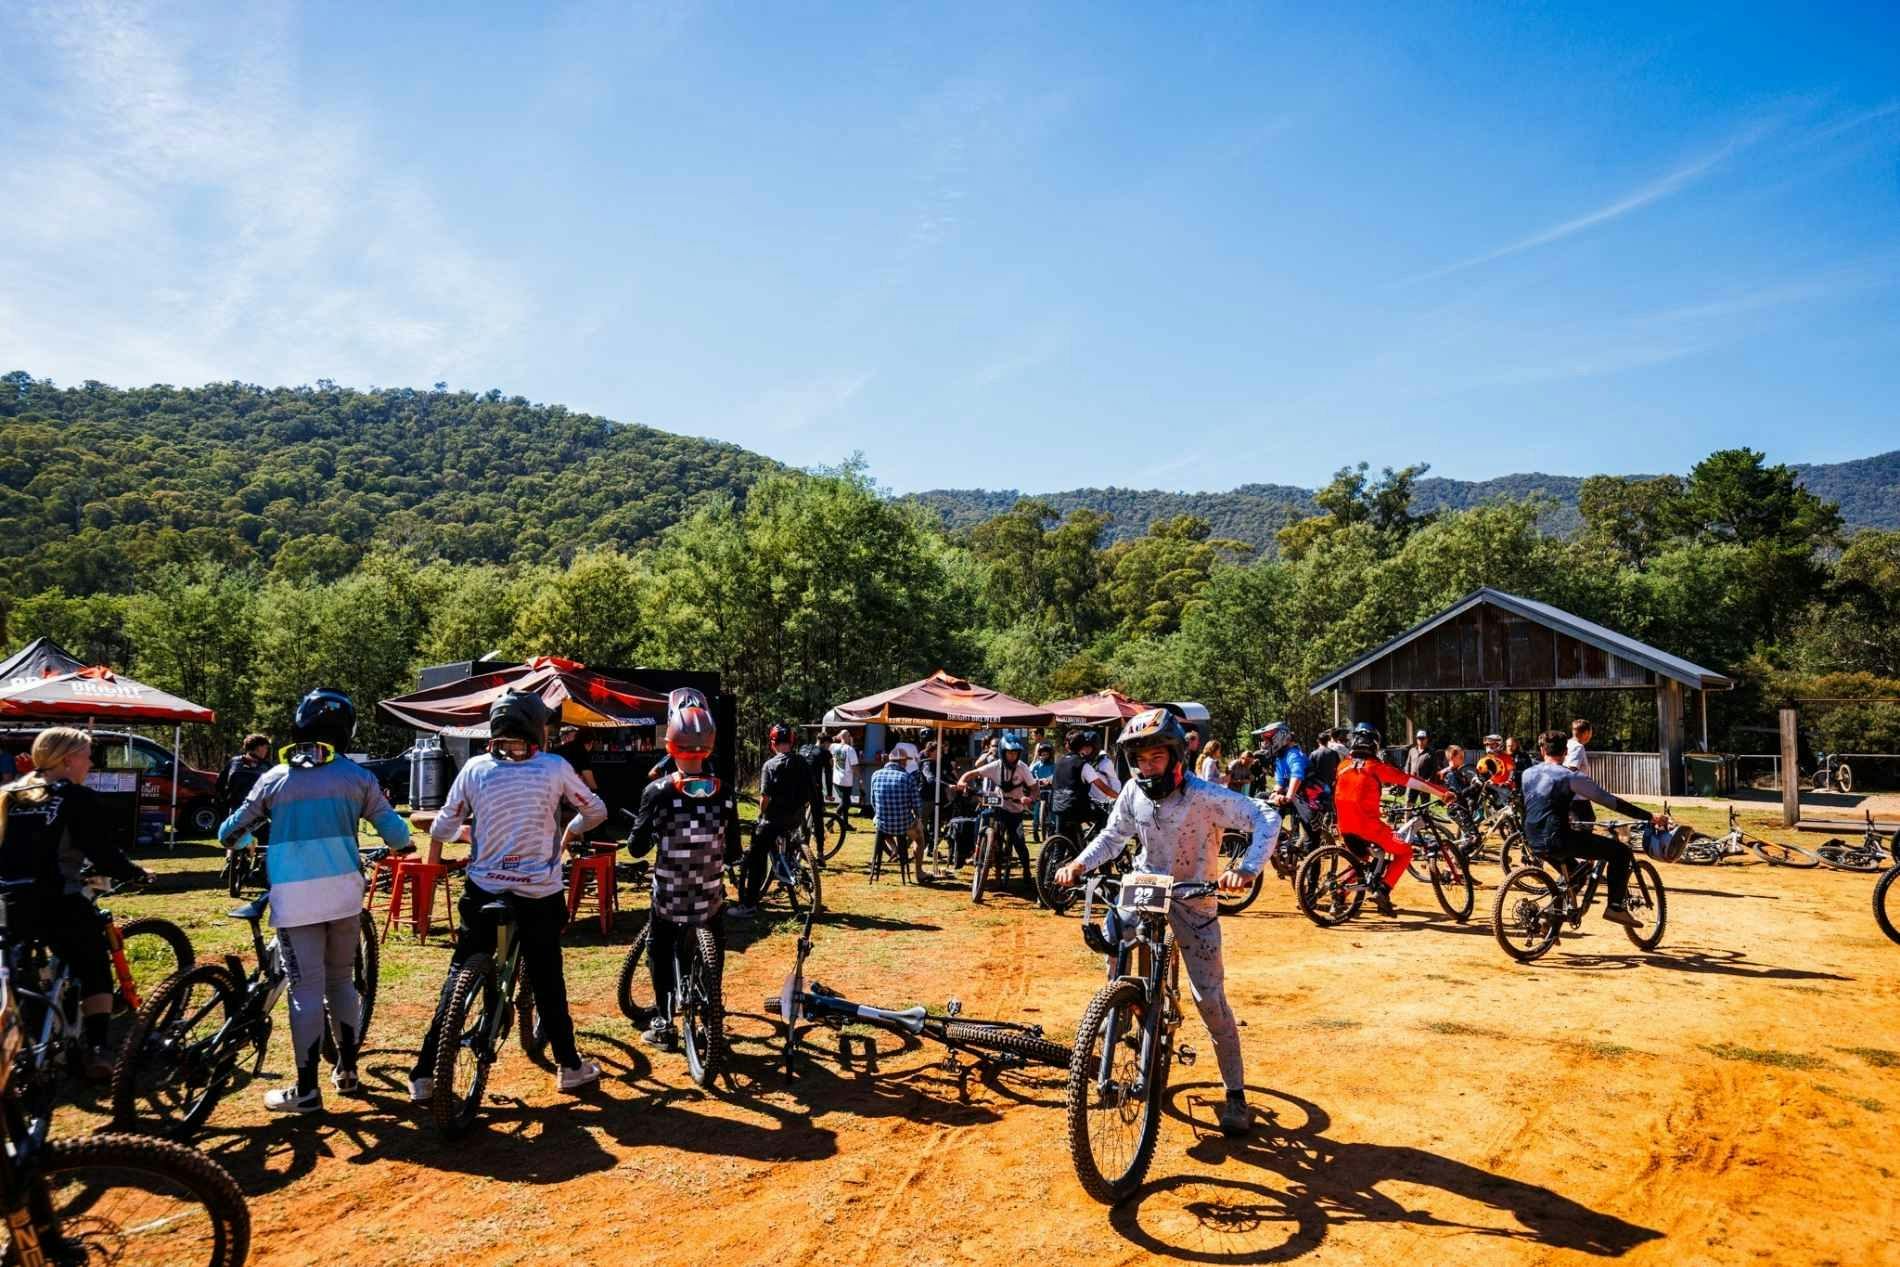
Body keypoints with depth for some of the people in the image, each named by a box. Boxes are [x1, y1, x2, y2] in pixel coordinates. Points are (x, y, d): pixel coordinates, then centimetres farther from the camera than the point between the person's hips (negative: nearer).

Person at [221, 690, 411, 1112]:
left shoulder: (274, 778, 6)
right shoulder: (357, 776, 5)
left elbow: (229, 831, 14)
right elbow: (395, 832, 3)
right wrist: (399, 846, 26)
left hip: (294, 898, -1)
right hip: (343, 892, 1)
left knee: (306, 989, 1)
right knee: (342, 980, 16)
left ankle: (306, 1090, 4)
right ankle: (347, 1071, 25)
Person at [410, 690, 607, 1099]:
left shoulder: (474, 768, -3)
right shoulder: (555, 768, -6)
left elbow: (441, 830, 1)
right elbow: (597, 811, 5)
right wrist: (570, 831, 24)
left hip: (482, 892, 1)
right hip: (539, 895, -1)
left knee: (460, 978, 13)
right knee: (548, 982, 13)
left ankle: (425, 1076, 15)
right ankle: (569, 1066, 22)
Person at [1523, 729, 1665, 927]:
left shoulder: (1527, 774, 11)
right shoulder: (1571, 777, -7)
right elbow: (1610, 801, -7)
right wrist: (1650, 817, -3)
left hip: (1534, 844, 7)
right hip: (1558, 841, -7)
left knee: (1572, 868, 35)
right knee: (1620, 851, 7)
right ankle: (1616, 907, 4)